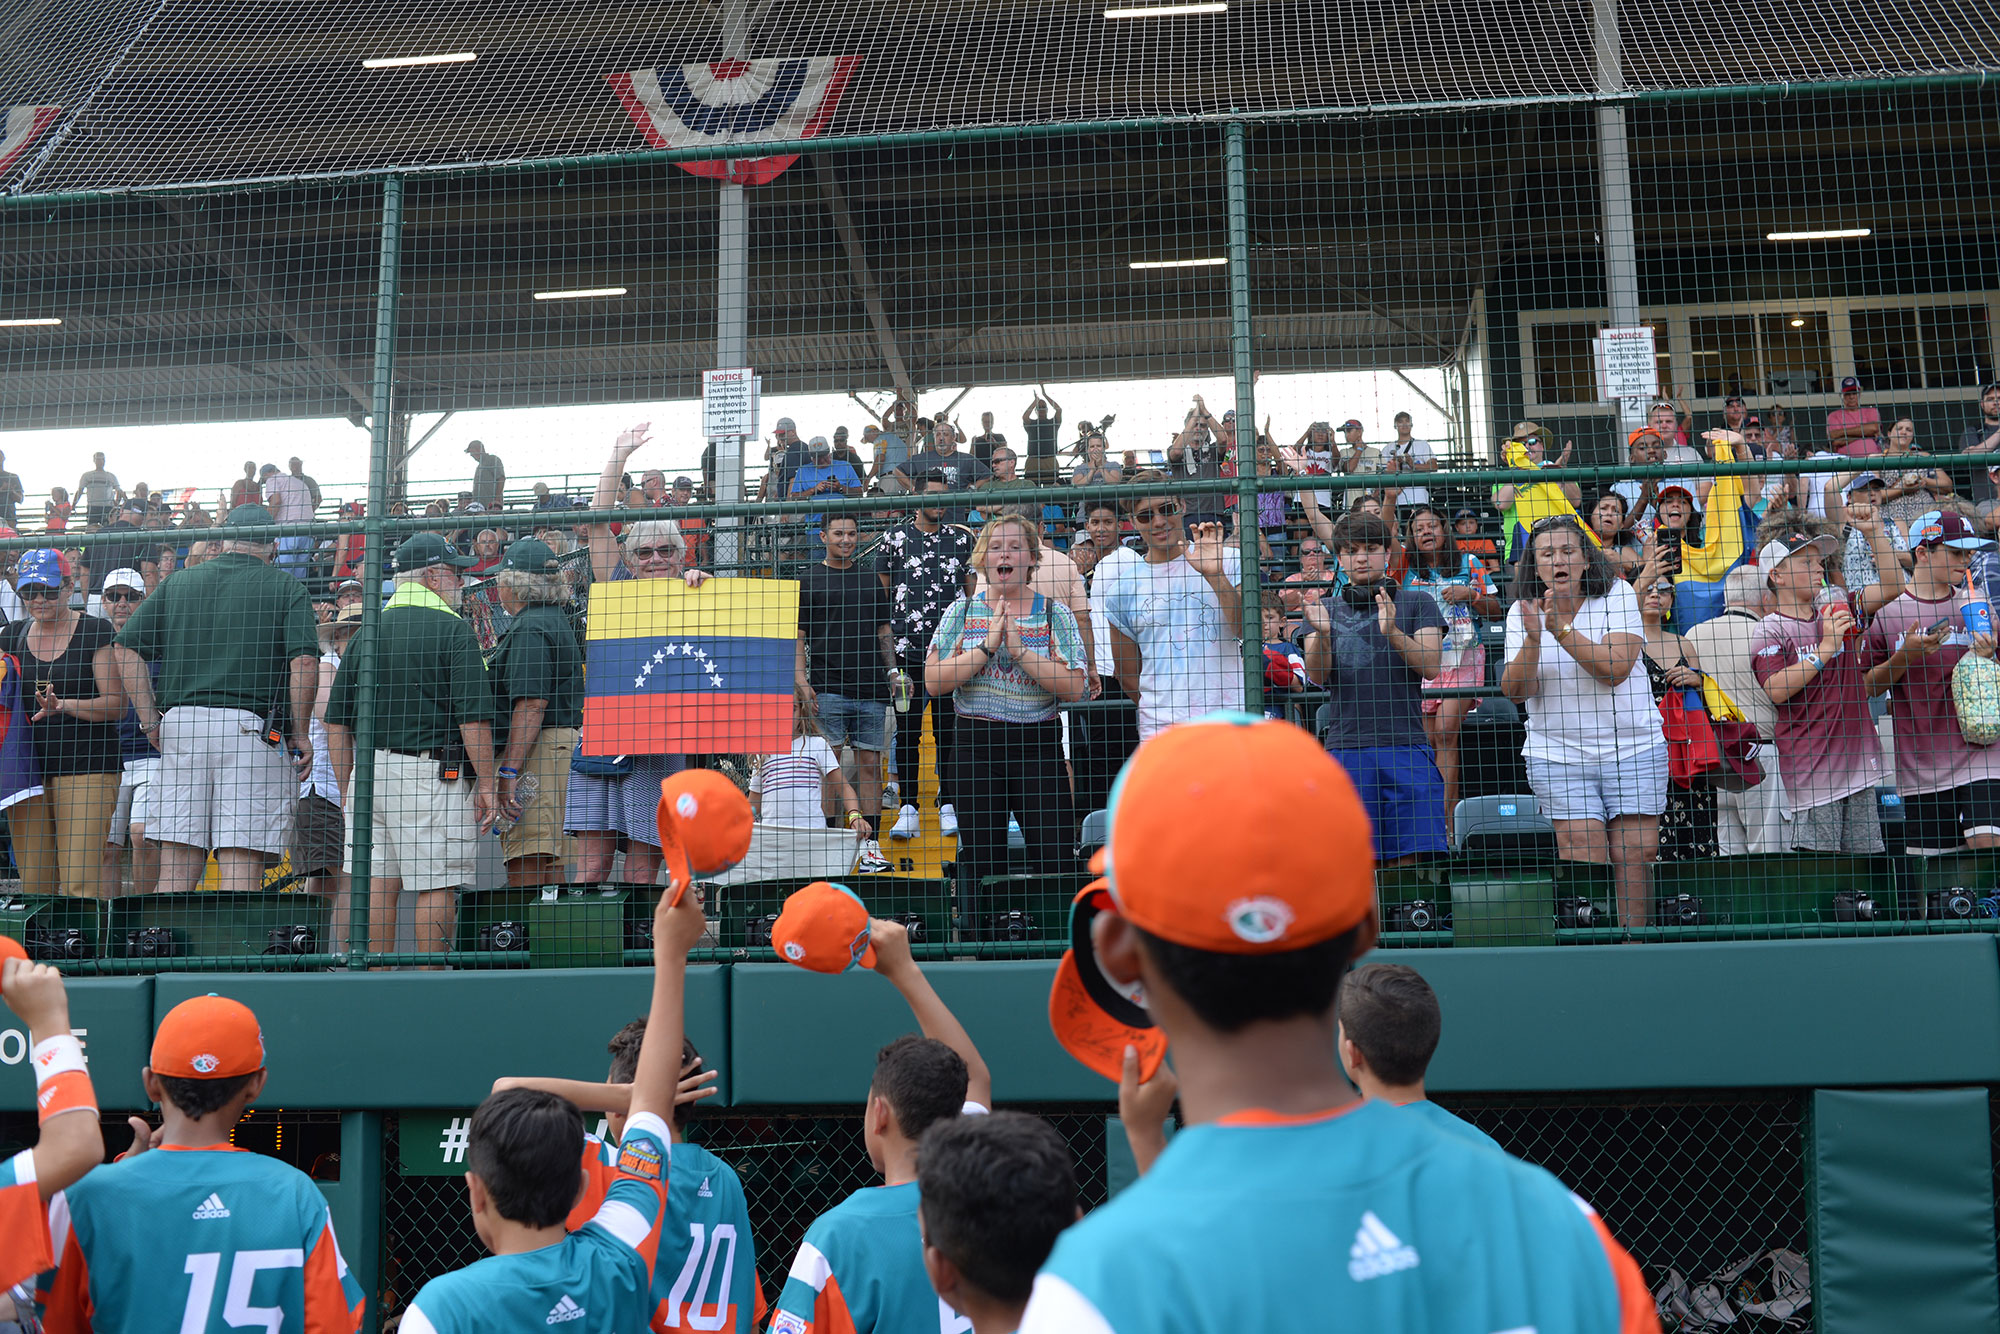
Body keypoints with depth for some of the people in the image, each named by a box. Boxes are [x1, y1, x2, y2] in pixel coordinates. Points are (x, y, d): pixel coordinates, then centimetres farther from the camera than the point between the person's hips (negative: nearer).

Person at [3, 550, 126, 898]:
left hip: (86, 767, -5)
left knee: (81, 884, -13)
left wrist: (65, 706, -20)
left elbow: (117, 704, -5)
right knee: (33, 884, 3)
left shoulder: (96, 632, 0)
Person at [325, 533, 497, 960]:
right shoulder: (452, 629, -6)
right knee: (437, 888, -2)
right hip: (433, 775, -6)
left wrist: (349, 790, 20)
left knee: (377, 886, 8)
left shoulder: (368, 630, 13)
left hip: (369, 772, 6)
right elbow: (473, 717, -13)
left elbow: (336, 722, 14)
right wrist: (487, 783, -7)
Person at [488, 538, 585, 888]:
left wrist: (508, 772, -23)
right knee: (550, 864, 13)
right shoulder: (558, 621, 21)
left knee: (525, 867, -12)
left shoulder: (530, 628, -11)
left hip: (535, 753, -11)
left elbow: (532, 704, -21)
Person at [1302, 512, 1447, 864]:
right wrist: (1322, 634, -18)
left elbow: (1430, 666, -2)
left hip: (1408, 746, -1)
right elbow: (1317, 675, 3)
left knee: (1413, 856, -7)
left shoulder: (1417, 603, 11)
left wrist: (1392, 632, -19)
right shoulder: (1324, 609, 16)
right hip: (1345, 747, 1)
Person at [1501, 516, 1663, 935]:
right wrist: (1533, 638, -21)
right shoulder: (1522, 612, 2)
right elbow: (1516, 691, -6)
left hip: (1634, 748, 0)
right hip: (1557, 755, 0)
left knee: (1634, 857, -5)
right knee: (1584, 861, -10)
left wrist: (1562, 628, -21)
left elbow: (1615, 669, -15)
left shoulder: (1616, 594, -2)